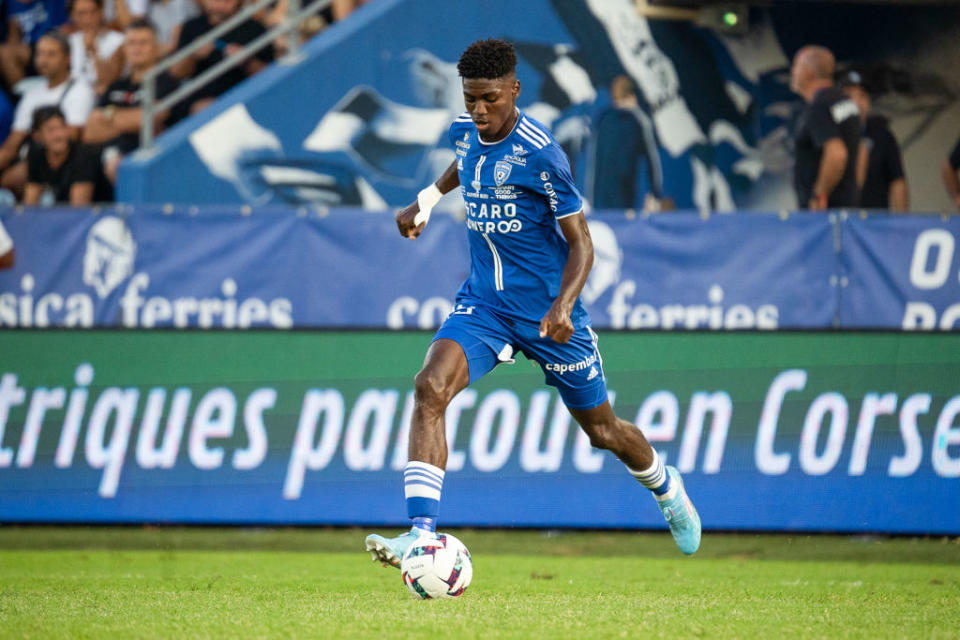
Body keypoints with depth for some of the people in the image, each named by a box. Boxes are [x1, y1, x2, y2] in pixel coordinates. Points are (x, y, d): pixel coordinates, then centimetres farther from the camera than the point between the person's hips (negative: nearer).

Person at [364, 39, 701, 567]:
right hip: (483, 304, 4)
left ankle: (665, 487, 46)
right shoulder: (463, 132, -1)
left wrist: (563, 305, -29)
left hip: (545, 311, -4)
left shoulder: (540, 153, -20)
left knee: (602, 430, 11)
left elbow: (580, 241, -15)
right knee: (431, 388, -23)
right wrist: (427, 199, 19)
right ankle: (421, 534, -29)